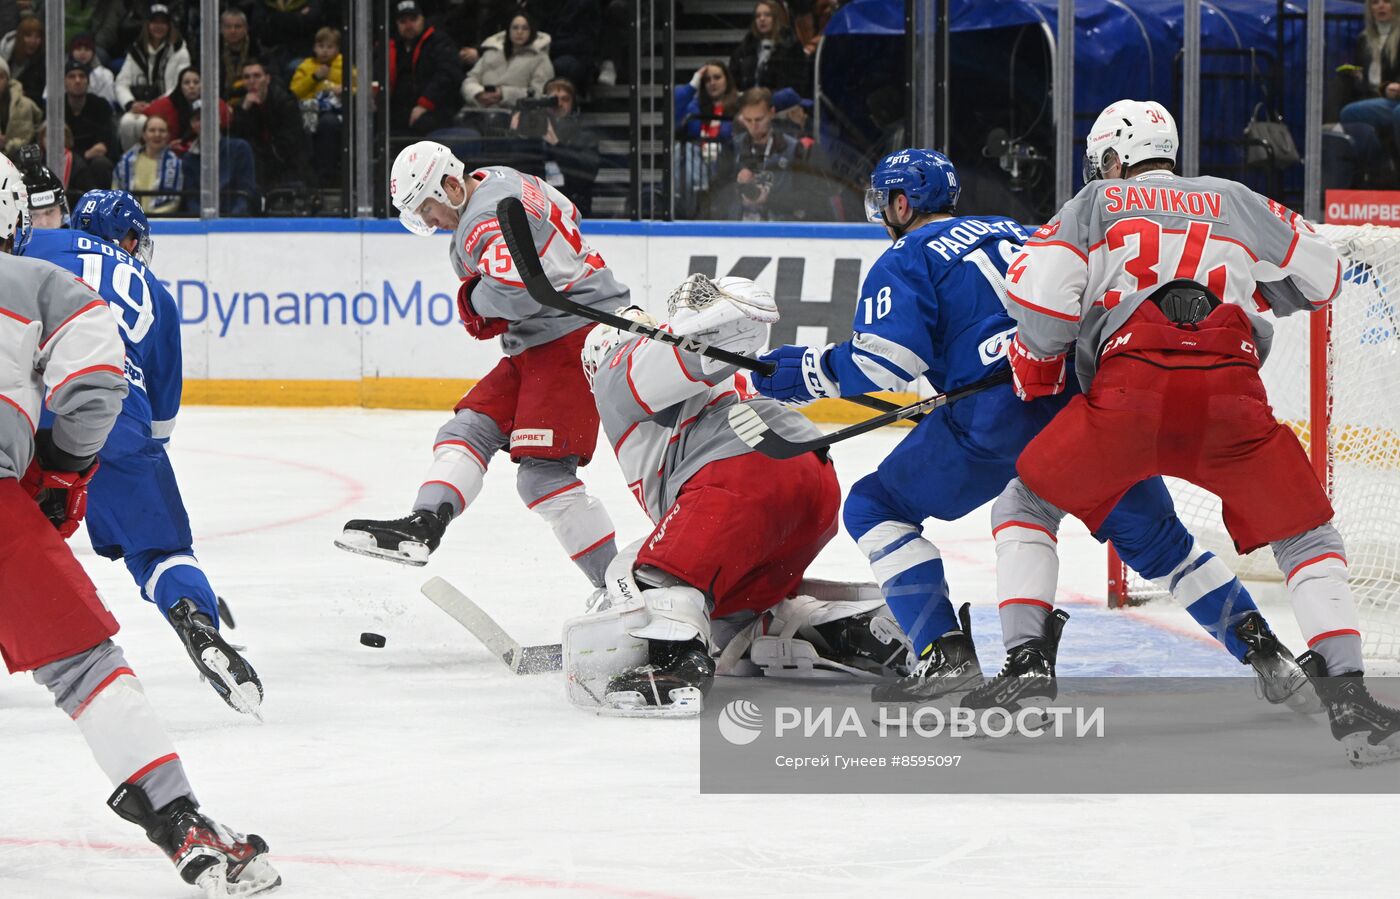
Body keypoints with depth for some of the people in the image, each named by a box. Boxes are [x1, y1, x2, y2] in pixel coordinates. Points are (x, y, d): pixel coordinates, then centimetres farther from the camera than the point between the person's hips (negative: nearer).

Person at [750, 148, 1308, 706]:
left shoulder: (904, 261, 9)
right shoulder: (1011, 233, 29)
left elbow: (887, 359, -5)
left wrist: (807, 372, 6)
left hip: (1001, 411, -6)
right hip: (1092, 400, 6)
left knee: (874, 509, 7)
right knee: (1155, 539, 20)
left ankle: (947, 654, -7)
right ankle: (1264, 653, 11)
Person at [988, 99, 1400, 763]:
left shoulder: (1097, 203, 23)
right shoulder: (1234, 202, 29)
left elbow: (1040, 289, 7)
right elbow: (1320, 276, 31)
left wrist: (1035, 372, 23)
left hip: (1128, 392, -1)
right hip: (1231, 396, 1)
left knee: (1027, 506, 20)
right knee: (1304, 536, 16)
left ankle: (1027, 670, 8)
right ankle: (1346, 693, -3)